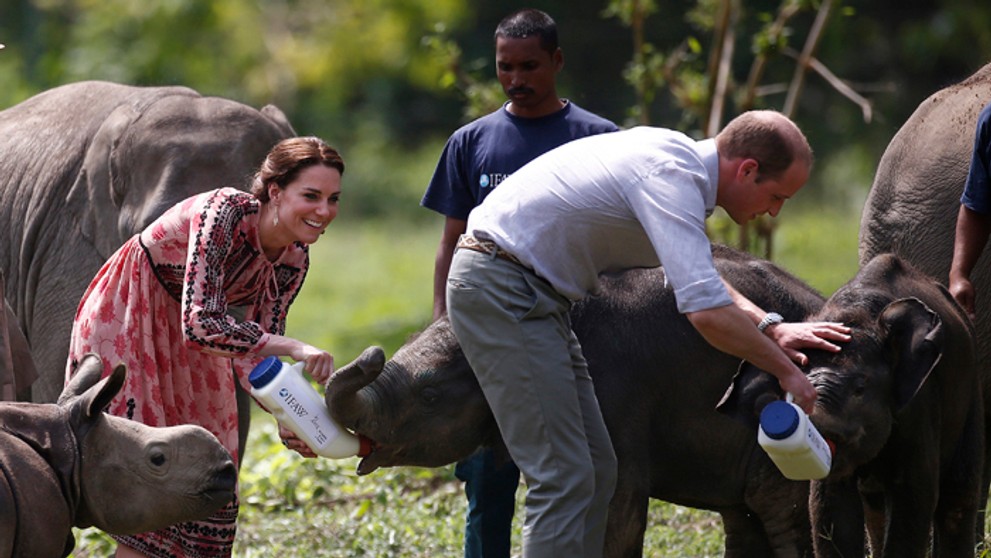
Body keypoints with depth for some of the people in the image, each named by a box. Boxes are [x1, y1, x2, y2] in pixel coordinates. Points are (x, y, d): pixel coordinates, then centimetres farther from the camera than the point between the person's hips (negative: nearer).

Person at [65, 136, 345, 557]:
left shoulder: (293, 262, -10)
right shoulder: (224, 212, -32)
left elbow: (257, 349, -7)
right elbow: (201, 324, -41)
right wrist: (293, 349, -44)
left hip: (187, 346, 7)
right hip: (125, 322, -7)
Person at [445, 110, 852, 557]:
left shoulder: (679, 159, 10)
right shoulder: (671, 176, -21)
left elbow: (696, 277, 28)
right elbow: (706, 311, -30)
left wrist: (771, 326, 15)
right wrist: (784, 370, -16)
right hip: (500, 290, -10)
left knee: (596, 471, 10)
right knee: (563, 476, -14)